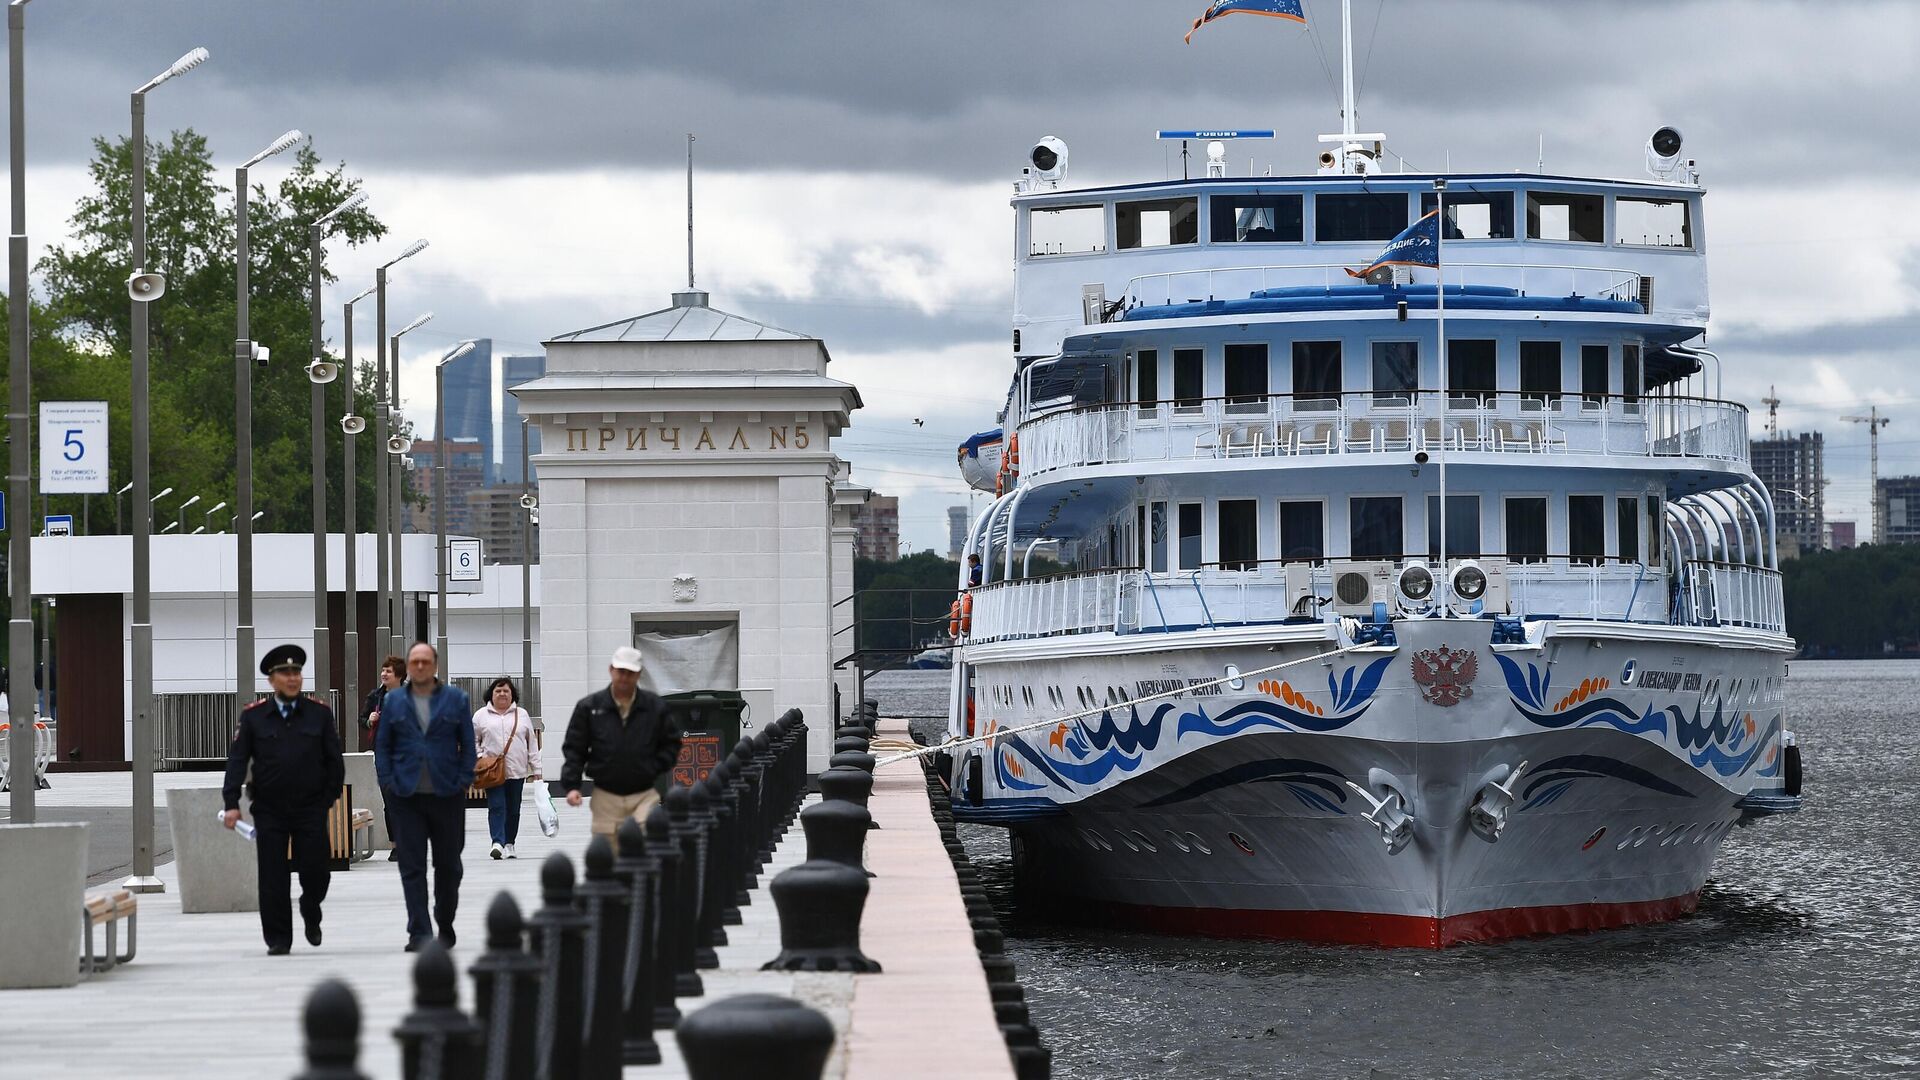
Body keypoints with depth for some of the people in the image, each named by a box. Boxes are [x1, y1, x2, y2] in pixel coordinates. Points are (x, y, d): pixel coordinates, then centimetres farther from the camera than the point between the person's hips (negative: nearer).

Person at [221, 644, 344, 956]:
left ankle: (310, 913, 30)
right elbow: (237, 761, -2)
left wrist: (329, 798, 3)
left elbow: (334, 761, 7)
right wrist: (232, 803, -10)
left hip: (311, 809, 0)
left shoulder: (319, 714, 3)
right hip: (269, 810, 0)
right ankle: (278, 939, 8)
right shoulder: (253, 716, 1)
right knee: (272, 879, -1)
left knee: (316, 872, -1)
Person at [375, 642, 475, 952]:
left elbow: (468, 744, 6)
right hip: (407, 796, 0)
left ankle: (445, 924, 26)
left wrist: (464, 781, -4)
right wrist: (388, 782, -2)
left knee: (448, 864, 9)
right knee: (412, 867, -4)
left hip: (447, 795, 0)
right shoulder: (394, 701, 8)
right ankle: (419, 933, -5)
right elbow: (382, 745, 9)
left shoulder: (456, 699, 5)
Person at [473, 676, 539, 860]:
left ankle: (509, 844, 16)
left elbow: (531, 743, 12)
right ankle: (497, 843, -21)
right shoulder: (481, 715, 6)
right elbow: (472, 741, 8)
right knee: (496, 807, -13)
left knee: (513, 809, 7)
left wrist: (535, 768, 8)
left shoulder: (521, 715, 11)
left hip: (517, 771, 2)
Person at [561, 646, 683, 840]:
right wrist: (572, 785, -7)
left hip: (644, 796, 0)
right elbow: (574, 749, 4)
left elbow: (672, 743, 13)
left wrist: (655, 767, -3)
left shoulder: (655, 706, 3)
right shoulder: (589, 707, 1)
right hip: (606, 797, 0)